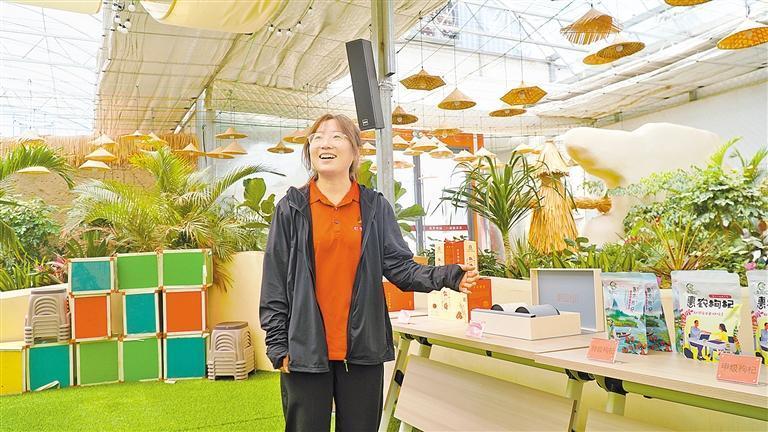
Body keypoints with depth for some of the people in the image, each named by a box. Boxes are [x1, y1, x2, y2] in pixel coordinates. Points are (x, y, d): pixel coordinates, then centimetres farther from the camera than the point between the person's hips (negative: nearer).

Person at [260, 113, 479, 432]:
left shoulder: (375, 207, 6)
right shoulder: (292, 208, 1)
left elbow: (400, 267, 0)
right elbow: (274, 282, 1)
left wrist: (447, 276, -18)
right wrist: (278, 345, -3)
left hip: (362, 349, 2)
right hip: (305, 350, -1)